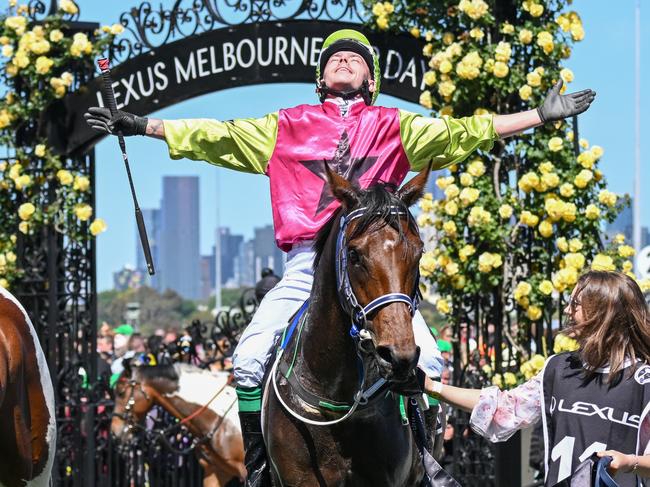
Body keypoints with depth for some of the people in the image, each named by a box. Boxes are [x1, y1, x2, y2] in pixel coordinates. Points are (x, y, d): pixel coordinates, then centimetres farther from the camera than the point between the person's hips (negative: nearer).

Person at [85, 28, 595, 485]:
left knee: (427, 362, -17)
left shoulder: (396, 127, 18)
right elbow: (214, 137, 16)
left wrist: (542, 115, 8)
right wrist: (145, 126, 9)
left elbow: (463, 133, 14)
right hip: (308, 265, 0)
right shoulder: (287, 126, 18)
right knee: (250, 361, -16)